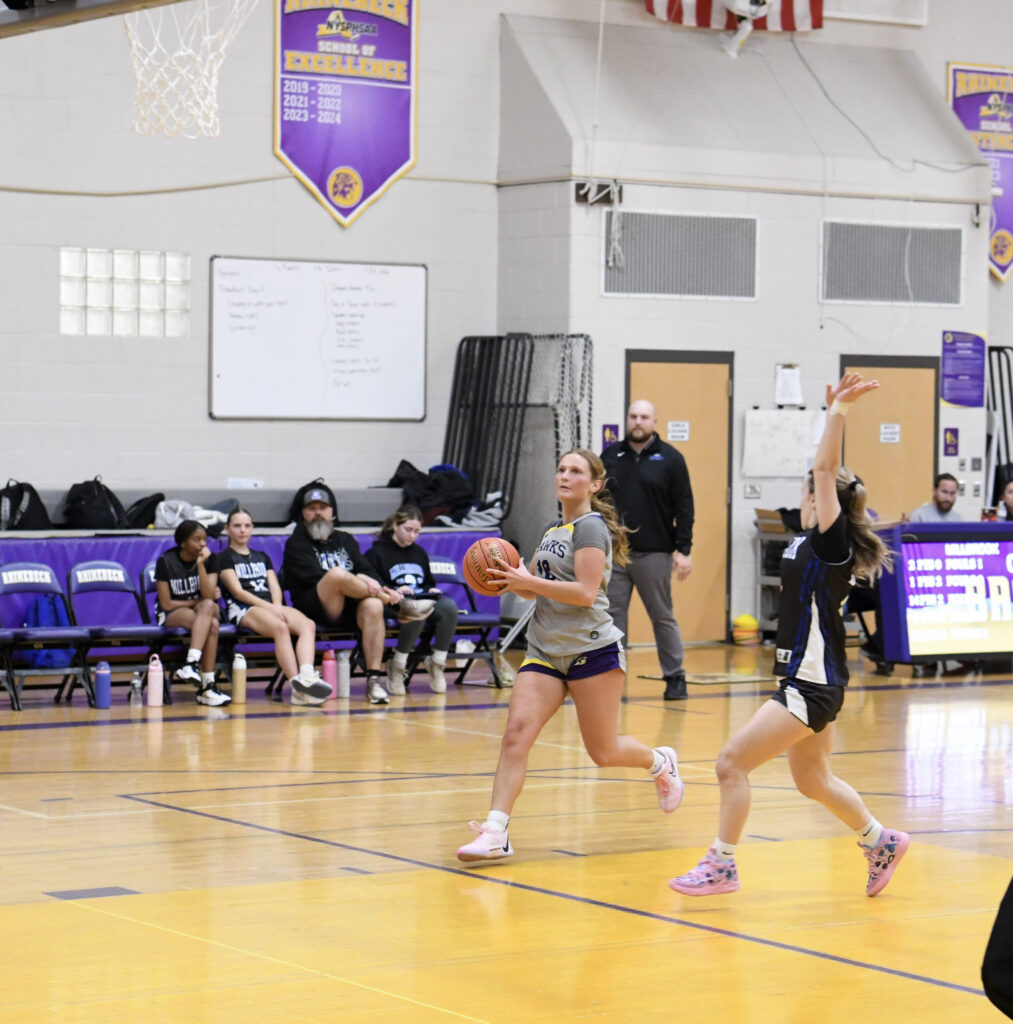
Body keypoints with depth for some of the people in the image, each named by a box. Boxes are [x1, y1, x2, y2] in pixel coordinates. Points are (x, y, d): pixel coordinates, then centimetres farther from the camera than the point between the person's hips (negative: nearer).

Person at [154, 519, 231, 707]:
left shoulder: (210, 559, -1)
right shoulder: (166, 561, -9)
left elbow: (209, 596, -15)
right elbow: (166, 604, -9)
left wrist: (201, 565, -23)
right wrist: (197, 602, -7)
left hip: (201, 610, 3)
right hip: (172, 615, -3)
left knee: (208, 606, -35)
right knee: (211, 624, -34)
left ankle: (192, 663, -44)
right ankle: (208, 684, -44)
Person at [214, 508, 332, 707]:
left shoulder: (262, 557, 30)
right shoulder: (224, 558, 11)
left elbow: (274, 587, 18)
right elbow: (238, 591, -2)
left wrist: (278, 605, -7)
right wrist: (270, 607, -13)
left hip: (271, 606, 6)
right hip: (243, 610, -6)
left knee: (308, 624, -27)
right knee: (280, 627, -38)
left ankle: (307, 675, -51)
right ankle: (297, 685, -48)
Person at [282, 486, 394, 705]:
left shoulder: (345, 540, 26)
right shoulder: (296, 543, 10)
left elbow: (365, 570, 15)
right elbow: (314, 576, -7)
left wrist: (365, 581, -12)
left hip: (350, 609, 4)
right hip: (315, 609, -4)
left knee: (373, 606, -32)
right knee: (337, 573, -34)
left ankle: (374, 679, -33)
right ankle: (389, 598, -11)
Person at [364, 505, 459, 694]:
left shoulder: (419, 553, 25)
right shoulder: (377, 552, 5)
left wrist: (432, 591, 9)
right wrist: (393, 593, -20)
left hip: (424, 601, 5)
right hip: (394, 606, -5)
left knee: (449, 606, -30)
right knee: (417, 611, -41)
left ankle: (437, 663, -18)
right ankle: (397, 667, -24)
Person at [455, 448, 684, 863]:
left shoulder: (591, 527, -10)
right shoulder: (553, 530, 15)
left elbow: (585, 593, -20)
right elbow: (536, 588, 22)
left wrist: (527, 581, -22)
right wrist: (513, 581, 1)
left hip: (592, 650, -6)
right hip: (545, 652, 7)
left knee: (603, 752, 4)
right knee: (517, 732, -13)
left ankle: (661, 763, 36)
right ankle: (495, 832, -18)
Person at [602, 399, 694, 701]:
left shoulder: (670, 459, 1)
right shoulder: (610, 456, 10)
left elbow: (684, 507, 0)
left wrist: (683, 550, -7)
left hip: (654, 554, -3)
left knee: (663, 617, 5)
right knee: (612, 615, 1)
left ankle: (675, 678, 14)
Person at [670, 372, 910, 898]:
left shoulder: (830, 544, -15)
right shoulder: (811, 542, 8)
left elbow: (826, 470, -24)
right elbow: (828, 472, 17)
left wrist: (840, 410, -26)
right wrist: (834, 409, 16)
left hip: (812, 684, -10)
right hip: (805, 677, 10)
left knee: (732, 762, -9)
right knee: (812, 780, 21)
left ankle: (722, 865, -1)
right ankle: (881, 841, 33)